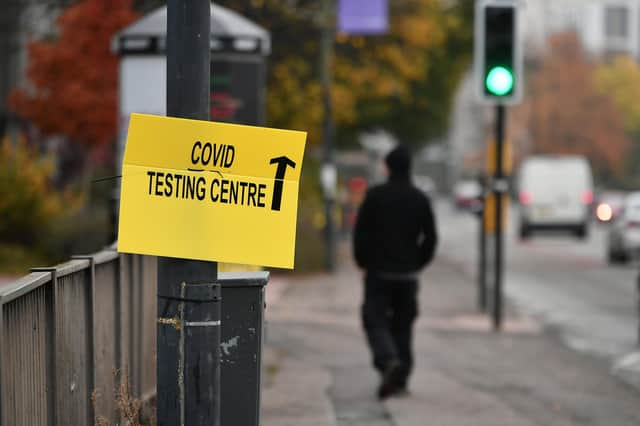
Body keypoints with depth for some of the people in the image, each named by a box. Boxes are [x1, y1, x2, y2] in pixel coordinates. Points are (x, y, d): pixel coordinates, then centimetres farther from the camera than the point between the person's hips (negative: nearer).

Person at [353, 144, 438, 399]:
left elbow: (361, 232, -7)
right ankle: (400, 380, 9)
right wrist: (417, 264, 14)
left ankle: (389, 361, -26)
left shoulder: (375, 195, -7)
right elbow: (430, 237, 3)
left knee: (375, 321, 0)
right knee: (403, 325, 11)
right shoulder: (420, 199, 2)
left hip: (378, 272, -3)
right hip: (408, 274, 3)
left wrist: (363, 263, 7)